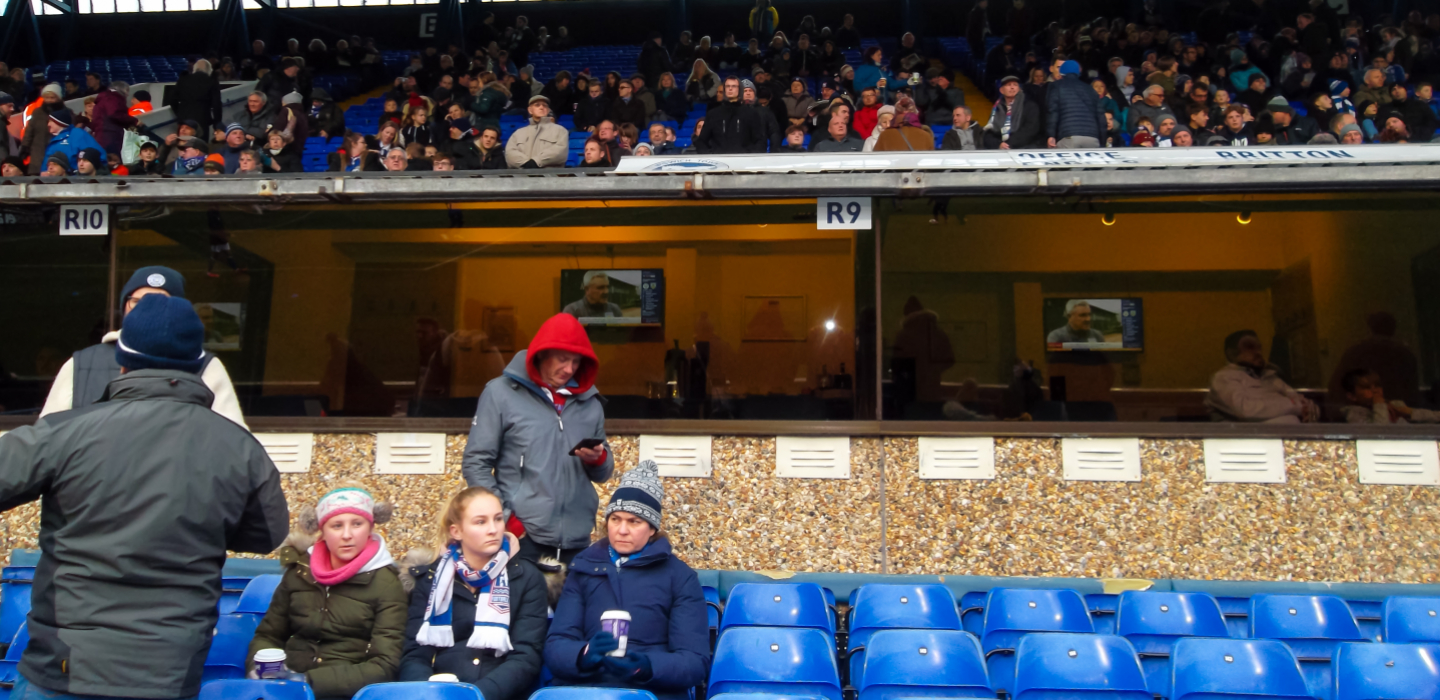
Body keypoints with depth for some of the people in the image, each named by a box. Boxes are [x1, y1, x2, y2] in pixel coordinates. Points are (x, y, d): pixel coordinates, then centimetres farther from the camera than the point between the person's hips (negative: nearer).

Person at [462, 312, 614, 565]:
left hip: (577, 540, 4)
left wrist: (598, 459, -6)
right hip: (522, 537, -4)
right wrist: (503, 518, -10)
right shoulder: (501, 392, -1)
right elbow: (476, 463, -2)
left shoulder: (590, 401, 11)